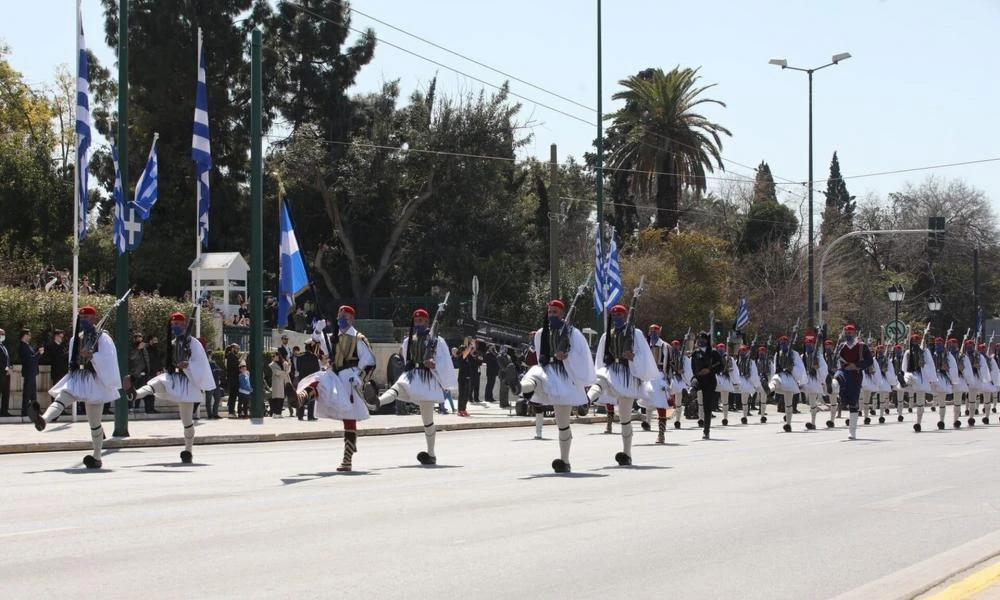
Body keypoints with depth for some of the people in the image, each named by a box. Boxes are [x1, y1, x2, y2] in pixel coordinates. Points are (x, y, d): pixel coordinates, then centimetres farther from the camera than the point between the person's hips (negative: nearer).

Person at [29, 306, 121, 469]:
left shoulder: (102, 338, -6)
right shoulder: (77, 338, 12)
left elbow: (107, 360, -15)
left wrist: (92, 356, -29)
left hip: (94, 381, -5)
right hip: (77, 377, 5)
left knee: (94, 422, 3)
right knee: (61, 397, -27)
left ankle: (96, 457, 15)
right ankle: (43, 420, -55)